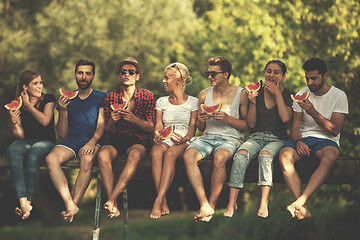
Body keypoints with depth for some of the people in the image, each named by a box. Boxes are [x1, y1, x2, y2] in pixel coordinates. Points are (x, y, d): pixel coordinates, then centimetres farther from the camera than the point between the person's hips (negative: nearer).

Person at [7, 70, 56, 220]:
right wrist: (14, 122, -14)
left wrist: (28, 105, -7)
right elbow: (20, 136, 6)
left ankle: (29, 201, -35)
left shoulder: (48, 99, 4)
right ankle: (23, 201, -48)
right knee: (12, 150, -34)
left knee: (32, 156, -37)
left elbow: (45, 121, -14)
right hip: (26, 142, 2)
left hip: (46, 142, -2)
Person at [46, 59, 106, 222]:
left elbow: (101, 126, -1)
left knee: (87, 159, -38)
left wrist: (93, 140, -22)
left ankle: (73, 204, -37)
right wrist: (62, 111, -4)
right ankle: (70, 204, -40)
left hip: (92, 141, -2)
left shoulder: (101, 98, 10)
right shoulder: (68, 99, 16)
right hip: (72, 141, 3)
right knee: (51, 158, -30)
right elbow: (62, 133, 12)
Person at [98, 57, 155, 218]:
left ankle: (112, 199, -42)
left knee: (134, 155, -39)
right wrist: (112, 121, -15)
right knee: (103, 154, -34)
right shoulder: (110, 98, 9)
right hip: (116, 140, 2)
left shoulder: (147, 96, 5)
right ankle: (114, 205, -39)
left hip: (138, 140, -2)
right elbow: (109, 132, 9)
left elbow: (150, 128, 1)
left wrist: (134, 119, -18)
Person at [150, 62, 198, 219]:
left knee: (170, 154, -39)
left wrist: (185, 138, -19)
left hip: (185, 142, -2)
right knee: (156, 152, -36)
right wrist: (157, 137, -12)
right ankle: (164, 205, -44)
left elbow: (192, 127, 2)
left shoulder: (193, 102, 11)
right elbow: (158, 125, 11)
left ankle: (158, 201, -47)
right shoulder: (161, 102, 21)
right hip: (165, 140, 2)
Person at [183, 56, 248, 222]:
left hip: (231, 138, -4)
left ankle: (212, 205, -25)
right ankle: (204, 206, -35)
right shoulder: (204, 95, 15)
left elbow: (248, 125, 2)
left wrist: (228, 119, -13)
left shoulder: (240, 94, 3)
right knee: (188, 156, -30)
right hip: (207, 136, 4)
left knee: (219, 158, -39)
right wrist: (200, 120, -2)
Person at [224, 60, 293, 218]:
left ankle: (264, 203, -45)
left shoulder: (287, 95, 6)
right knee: (241, 154, -31)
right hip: (256, 137, 2)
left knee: (265, 155, -36)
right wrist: (253, 103, -7)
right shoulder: (257, 93, 11)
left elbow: (285, 118, -12)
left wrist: (277, 94, -9)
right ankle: (232, 202, -36)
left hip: (277, 139, -2)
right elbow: (251, 124, 7)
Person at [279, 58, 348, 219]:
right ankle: (303, 209, -39)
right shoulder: (301, 95, 9)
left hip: (326, 140, -3)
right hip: (303, 138, 3)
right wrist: (298, 141, -15)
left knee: (329, 157, -40)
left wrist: (313, 112, -19)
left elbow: (335, 130, -8)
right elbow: (295, 126, 8)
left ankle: (299, 202, -46)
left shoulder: (339, 96, 0)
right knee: (284, 156, -31)